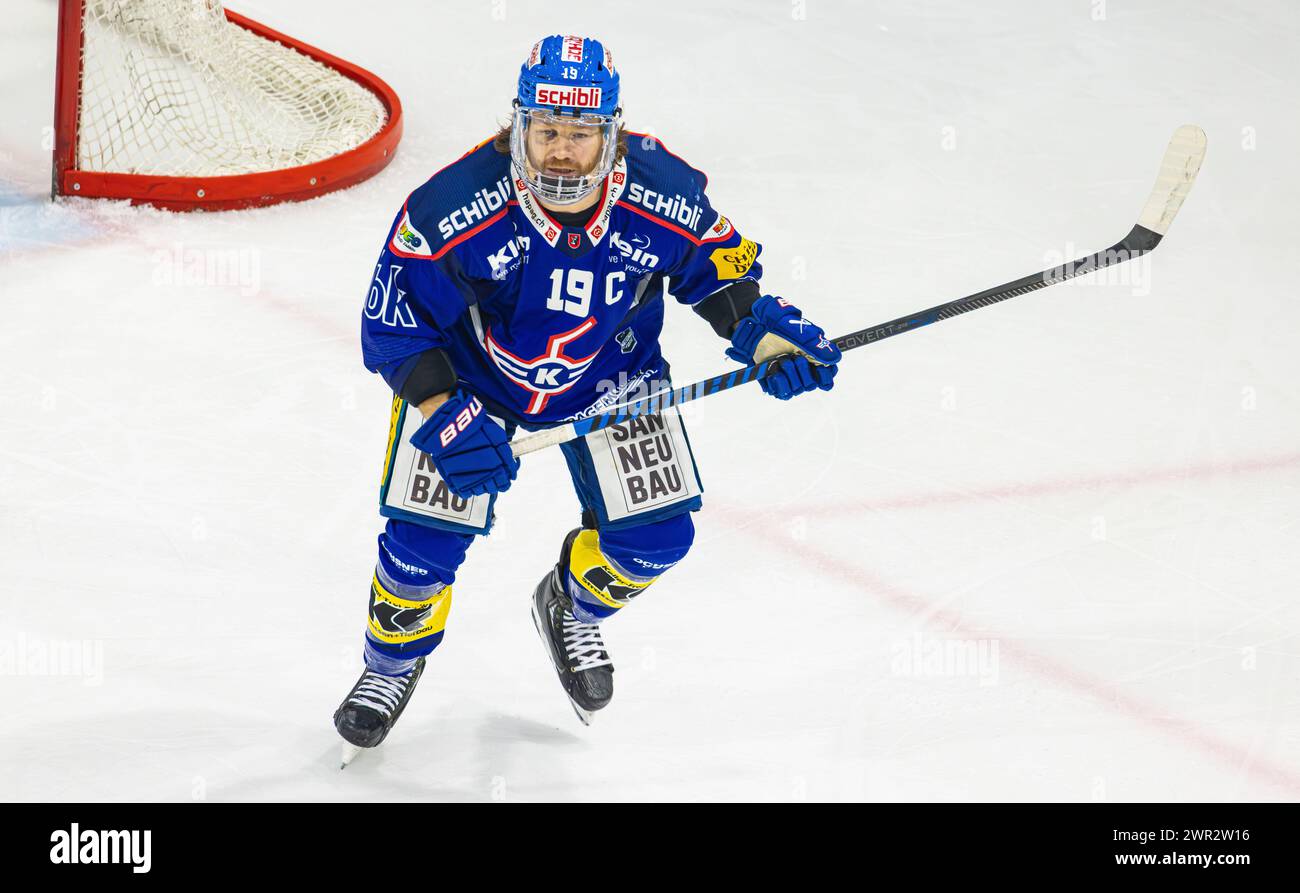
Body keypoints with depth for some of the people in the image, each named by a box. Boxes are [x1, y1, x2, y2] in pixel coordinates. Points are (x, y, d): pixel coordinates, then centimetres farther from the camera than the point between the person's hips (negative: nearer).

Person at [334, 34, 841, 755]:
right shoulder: (452, 206, -32)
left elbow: (718, 269, -4)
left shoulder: (664, 196, -25)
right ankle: (393, 662, 23)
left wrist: (762, 332, -20)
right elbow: (394, 319, -21)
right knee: (426, 537, -10)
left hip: (607, 376, 2)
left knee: (655, 536, -5)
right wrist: (442, 413, -30)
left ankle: (572, 610, 31)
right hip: (468, 377, -2)